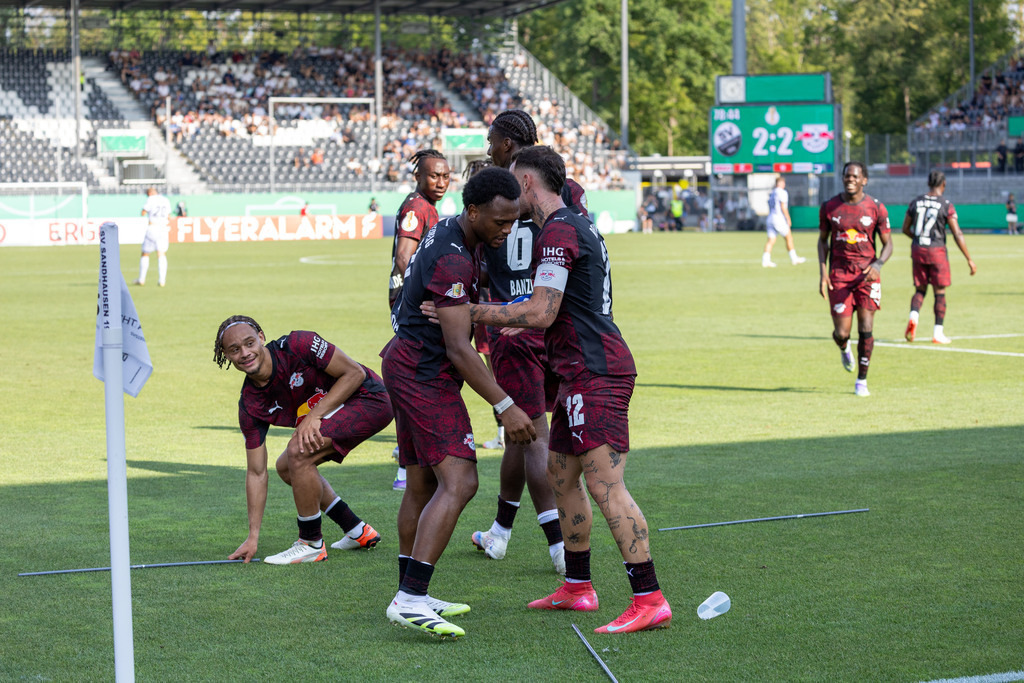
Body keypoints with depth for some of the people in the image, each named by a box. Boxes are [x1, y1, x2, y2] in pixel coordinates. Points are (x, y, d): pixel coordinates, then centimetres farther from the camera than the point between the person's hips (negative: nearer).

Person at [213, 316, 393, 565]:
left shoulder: (299, 345, -26)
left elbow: (355, 373, -19)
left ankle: (311, 544, -7)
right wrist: (253, 537, -7)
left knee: (298, 452, -22)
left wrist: (315, 415, -26)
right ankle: (357, 532, 24)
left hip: (370, 400, -8)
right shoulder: (250, 406, -9)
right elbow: (257, 473, -5)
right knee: (286, 467, 12)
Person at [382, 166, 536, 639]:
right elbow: (458, 348, -24)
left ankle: (410, 597, 21)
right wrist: (505, 406, -24)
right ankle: (410, 600, -25)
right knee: (459, 482, -18)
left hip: (405, 364, 11)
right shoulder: (453, 260, -22)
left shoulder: (446, 233, 8)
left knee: (422, 484, 15)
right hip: (426, 374, -11)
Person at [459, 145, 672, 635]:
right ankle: (577, 588, 26)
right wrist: (509, 321, 32)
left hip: (595, 373, -11)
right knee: (560, 474, 17)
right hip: (583, 372, 11)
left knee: (605, 485, -14)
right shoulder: (576, 226, 19)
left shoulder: (558, 232, -13)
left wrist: (472, 313, -13)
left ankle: (650, 600, -17)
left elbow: (541, 313, -19)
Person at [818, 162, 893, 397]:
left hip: (867, 273, -1)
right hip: (839, 274, 1)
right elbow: (823, 239, 13)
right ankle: (844, 349, 35)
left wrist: (877, 265, -17)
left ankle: (862, 381, 7)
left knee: (866, 329, -8)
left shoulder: (876, 208, -1)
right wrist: (823, 272, 1)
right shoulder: (829, 207, 2)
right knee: (841, 333, -4)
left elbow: (887, 244, 3)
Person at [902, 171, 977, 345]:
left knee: (920, 289, 14)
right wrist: (969, 260, -5)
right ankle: (938, 333, 8)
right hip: (937, 252, -4)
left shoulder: (916, 202, 4)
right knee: (939, 293, 6)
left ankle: (913, 317, -14)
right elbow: (957, 234, -10)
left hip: (917, 250, 4)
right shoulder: (946, 205, -8)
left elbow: (905, 229, 12)